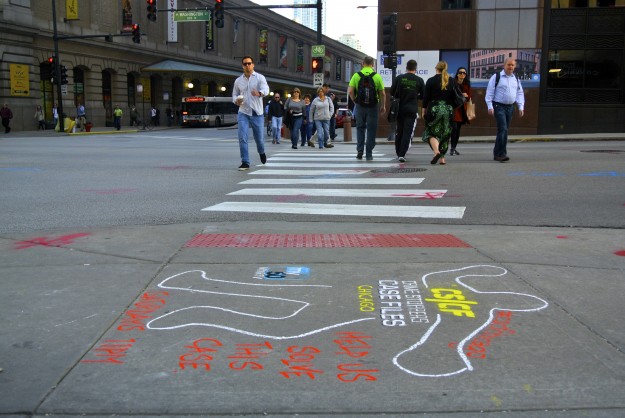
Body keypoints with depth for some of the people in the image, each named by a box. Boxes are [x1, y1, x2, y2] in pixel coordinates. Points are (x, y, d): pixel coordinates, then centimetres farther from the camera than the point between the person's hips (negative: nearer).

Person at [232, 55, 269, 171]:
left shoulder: (260, 77, -2)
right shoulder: (238, 81, 8)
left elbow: (266, 89, -20)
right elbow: (234, 94, 18)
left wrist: (259, 93, -44)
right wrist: (236, 100, -7)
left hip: (257, 113, -1)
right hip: (243, 113, 2)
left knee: (258, 137, 10)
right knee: (242, 138, -12)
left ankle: (261, 152, 42)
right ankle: (245, 162, -6)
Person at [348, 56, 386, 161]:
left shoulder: (356, 75, -1)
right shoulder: (377, 76, -3)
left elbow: (350, 91, -7)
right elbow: (382, 94, -3)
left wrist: (355, 101, 7)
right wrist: (383, 106, 9)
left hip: (360, 106, 1)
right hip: (373, 106, -1)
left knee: (360, 128, 14)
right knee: (371, 130, 6)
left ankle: (359, 151, 7)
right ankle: (369, 154, 6)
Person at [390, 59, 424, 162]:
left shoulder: (399, 78, 0)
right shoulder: (419, 80, -2)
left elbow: (392, 93, 3)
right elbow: (423, 95, 4)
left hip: (400, 108, 2)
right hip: (412, 110, -2)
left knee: (399, 132, 14)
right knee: (408, 132, -3)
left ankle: (398, 153, 22)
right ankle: (402, 154, -11)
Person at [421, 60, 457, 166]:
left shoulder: (431, 81, -4)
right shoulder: (452, 81, 5)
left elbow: (426, 97, -4)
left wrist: (424, 109, 4)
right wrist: (452, 109, 14)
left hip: (434, 109, -3)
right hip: (448, 110, 3)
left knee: (432, 132, 2)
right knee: (445, 134, 10)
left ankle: (436, 151, -23)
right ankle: (442, 157, 10)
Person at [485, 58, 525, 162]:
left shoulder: (516, 79, 13)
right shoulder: (496, 77, -4)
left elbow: (520, 93, 16)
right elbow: (489, 92, -6)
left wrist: (521, 107, 5)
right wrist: (490, 107, -13)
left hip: (510, 107, 6)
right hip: (499, 106, -6)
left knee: (504, 130, 9)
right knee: (503, 129, -16)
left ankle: (497, 153, 17)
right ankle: (502, 154, -16)